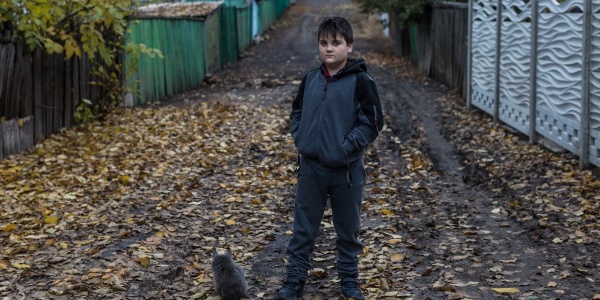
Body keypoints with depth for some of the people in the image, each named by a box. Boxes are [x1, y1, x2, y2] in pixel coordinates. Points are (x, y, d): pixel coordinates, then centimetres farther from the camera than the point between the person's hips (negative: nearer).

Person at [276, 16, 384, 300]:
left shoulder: (360, 81, -10)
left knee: (348, 229, 12)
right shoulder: (310, 79, 4)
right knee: (303, 228, 10)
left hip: (347, 170, -3)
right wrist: (299, 138, 2)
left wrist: (346, 147, -15)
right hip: (310, 167, 3)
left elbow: (373, 122, -10)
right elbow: (297, 112, 18)